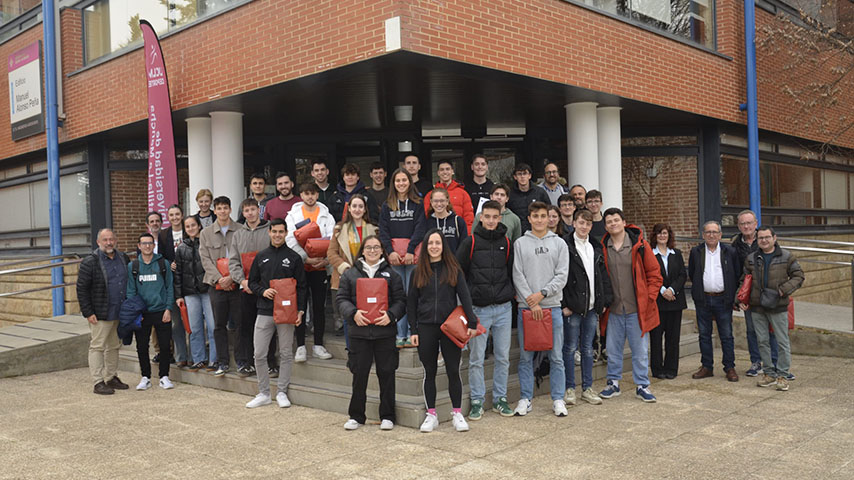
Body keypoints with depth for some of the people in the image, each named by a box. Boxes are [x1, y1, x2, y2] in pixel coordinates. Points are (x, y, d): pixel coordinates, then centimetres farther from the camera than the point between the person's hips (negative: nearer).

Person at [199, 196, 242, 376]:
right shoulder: (206, 233, 10)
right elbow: (205, 259, 4)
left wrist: (232, 277, -13)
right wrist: (219, 278, -9)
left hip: (237, 283, -2)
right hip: (216, 285, 2)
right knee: (219, 325, 6)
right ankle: (222, 362, 13)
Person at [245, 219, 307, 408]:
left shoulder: (294, 257, 3)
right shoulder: (261, 256, 11)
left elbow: (301, 287, 2)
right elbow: (252, 281, 15)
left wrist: (300, 310, -8)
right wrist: (263, 291, -7)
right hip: (264, 312, 2)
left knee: (286, 354, 4)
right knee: (259, 355, 1)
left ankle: (282, 392, 16)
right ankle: (264, 394, 14)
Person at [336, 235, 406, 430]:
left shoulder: (391, 275, 9)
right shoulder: (350, 274, 10)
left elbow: (400, 300, 5)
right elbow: (341, 299, 4)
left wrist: (391, 315, -13)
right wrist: (353, 313, -13)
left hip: (385, 332, 0)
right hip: (359, 333, 0)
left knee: (386, 374, 5)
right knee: (359, 375, 5)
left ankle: (387, 416, 17)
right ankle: (356, 416, 18)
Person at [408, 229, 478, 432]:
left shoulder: (454, 270, 4)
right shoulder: (418, 272, 7)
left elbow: (465, 297, 1)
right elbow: (411, 303, 8)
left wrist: (472, 323, -7)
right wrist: (413, 330, 1)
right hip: (426, 328, 1)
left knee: (453, 372, 2)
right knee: (429, 373, 8)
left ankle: (457, 414, 14)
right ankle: (431, 415, 17)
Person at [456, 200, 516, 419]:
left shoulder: (506, 243, 7)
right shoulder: (470, 242, -3)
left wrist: (511, 293, 7)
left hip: (503, 308, 3)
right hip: (478, 309, -3)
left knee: (503, 357, 8)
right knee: (476, 359, 2)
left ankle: (500, 398, 20)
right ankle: (477, 401, 12)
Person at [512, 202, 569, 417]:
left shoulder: (559, 243, 8)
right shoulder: (520, 244, 6)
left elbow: (562, 275, 1)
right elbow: (518, 276, -1)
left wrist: (542, 293, -10)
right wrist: (531, 301, -9)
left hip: (552, 305, 1)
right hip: (526, 307, 0)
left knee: (556, 357, 3)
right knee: (525, 356, 4)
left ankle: (558, 399, 12)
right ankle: (526, 398, 13)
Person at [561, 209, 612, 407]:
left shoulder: (596, 248, 14)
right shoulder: (564, 245, -6)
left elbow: (604, 276, 16)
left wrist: (605, 301, 8)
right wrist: (564, 304, -15)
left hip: (592, 307, 6)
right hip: (572, 307, -5)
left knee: (588, 348, 12)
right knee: (570, 347, 1)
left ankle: (587, 388, 19)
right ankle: (569, 388, 11)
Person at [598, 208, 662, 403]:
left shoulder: (639, 245, -3)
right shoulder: (602, 248, 2)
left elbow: (654, 273, 1)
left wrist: (649, 298, -5)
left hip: (637, 309, -2)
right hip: (613, 309, 2)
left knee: (640, 349, 6)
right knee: (613, 348, 11)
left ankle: (642, 385, 18)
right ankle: (613, 383, 25)